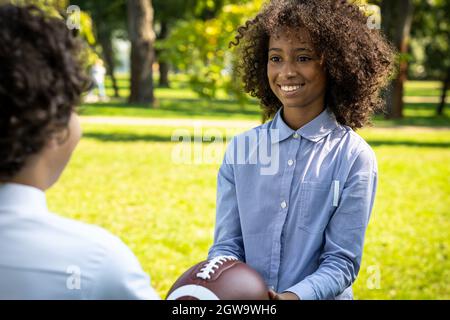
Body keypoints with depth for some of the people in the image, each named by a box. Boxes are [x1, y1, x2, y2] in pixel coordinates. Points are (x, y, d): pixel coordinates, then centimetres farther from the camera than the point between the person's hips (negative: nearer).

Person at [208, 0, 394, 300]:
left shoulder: (354, 157, -9)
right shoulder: (241, 148, 0)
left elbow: (342, 261, -12)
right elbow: (227, 244, 0)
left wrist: (294, 296, -29)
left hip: (317, 297, -3)